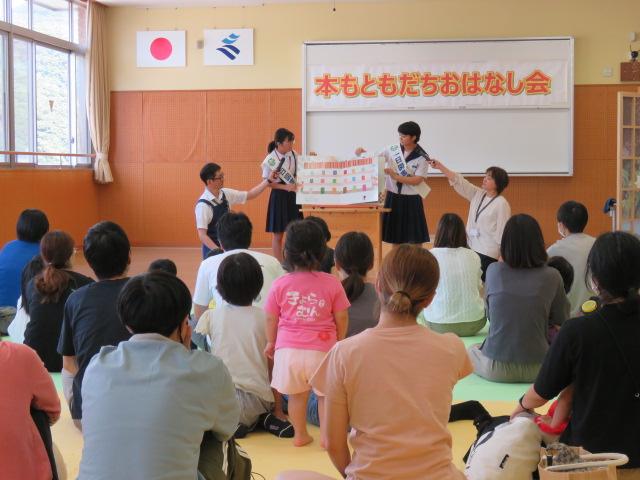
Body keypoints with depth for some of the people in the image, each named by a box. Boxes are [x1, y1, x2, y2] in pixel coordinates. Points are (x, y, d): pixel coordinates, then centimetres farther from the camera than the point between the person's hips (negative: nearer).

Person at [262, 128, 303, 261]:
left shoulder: (294, 155, -1)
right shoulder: (270, 160, -14)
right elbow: (267, 183, -11)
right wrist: (286, 187, -20)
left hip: (293, 195, 5)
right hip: (279, 196, -5)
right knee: (278, 234, 5)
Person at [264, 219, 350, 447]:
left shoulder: (280, 284, -4)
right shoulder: (331, 283, -6)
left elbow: (271, 319, 4)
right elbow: (342, 318, -1)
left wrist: (271, 343, 20)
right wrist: (340, 342, 16)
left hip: (288, 349, 1)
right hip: (322, 350, -1)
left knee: (296, 394, 17)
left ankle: (300, 435, 27)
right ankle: (325, 435, 20)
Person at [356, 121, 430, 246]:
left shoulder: (422, 158, -7)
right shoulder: (392, 150, 0)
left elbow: (417, 180, -14)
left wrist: (394, 175, -19)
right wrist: (362, 153, -13)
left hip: (411, 200, -3)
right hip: (393, 198, 3)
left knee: (415, 240, 2)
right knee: (395, 238, 11)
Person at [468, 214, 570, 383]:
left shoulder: (493, 271, -4)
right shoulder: (552, 277, -7)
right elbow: (561, 320, 6)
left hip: (496, 369, 0)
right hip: (536, 369, 1)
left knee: (472, 350, 32)